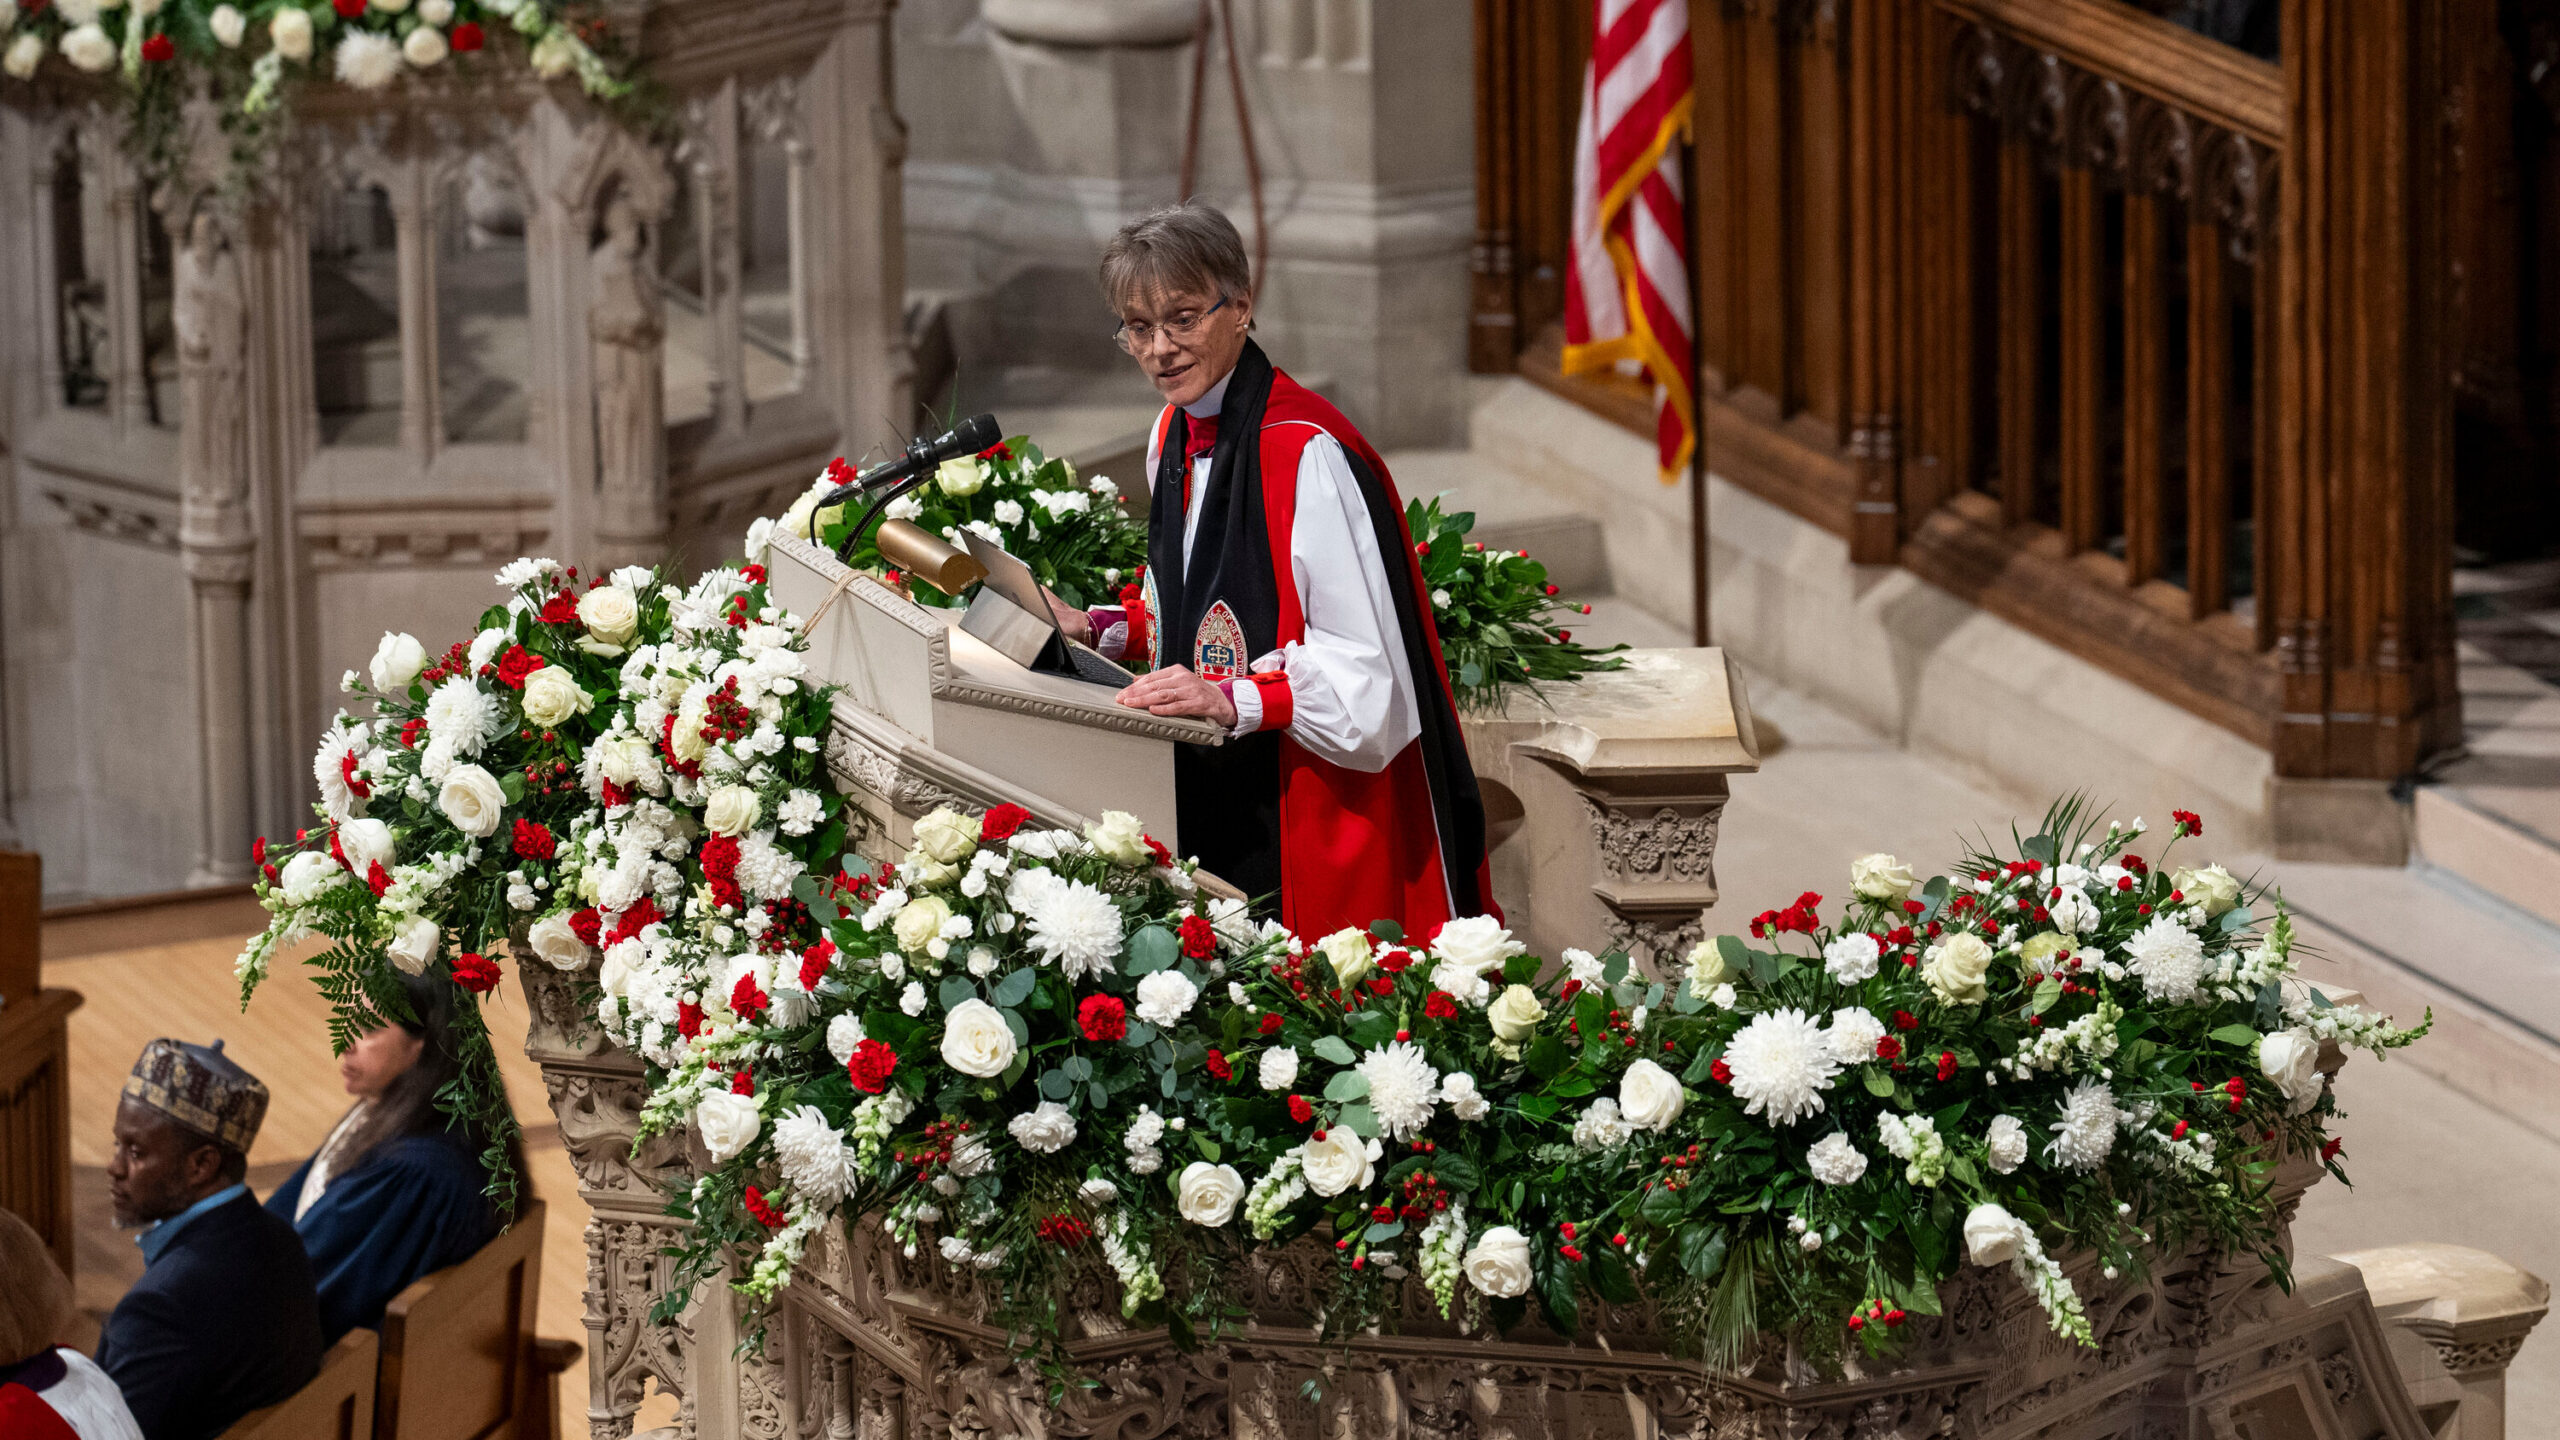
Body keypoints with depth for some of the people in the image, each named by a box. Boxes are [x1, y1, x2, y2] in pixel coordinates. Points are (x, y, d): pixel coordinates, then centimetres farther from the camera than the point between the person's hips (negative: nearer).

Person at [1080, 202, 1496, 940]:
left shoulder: (1308, 455, -20)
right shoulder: (1175, 437, 8)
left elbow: (1366, 674, -22)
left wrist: (1234, 700, -31)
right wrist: (1101, 630, 8)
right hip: (1213, 805, 8)